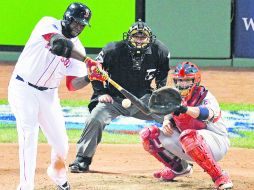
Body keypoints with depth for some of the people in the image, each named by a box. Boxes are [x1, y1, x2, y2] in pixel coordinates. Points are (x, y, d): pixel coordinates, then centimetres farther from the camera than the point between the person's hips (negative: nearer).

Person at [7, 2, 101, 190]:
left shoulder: (77, 48, 2)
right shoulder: (48, 24, -10)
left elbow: (72, 84, -2)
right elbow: (59, 43, -33)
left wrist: (89, 78, -22)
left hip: (48, 95, 5)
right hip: (23, 89, -5)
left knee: (61, 144, 4)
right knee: (29, 136, -19)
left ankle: (58, 174, 34)